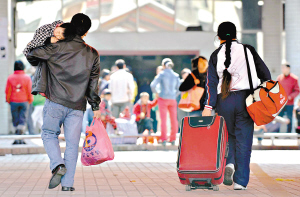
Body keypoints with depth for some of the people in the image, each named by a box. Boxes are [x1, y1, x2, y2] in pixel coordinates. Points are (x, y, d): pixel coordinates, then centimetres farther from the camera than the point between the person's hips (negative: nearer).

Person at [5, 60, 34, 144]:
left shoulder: (10, 78, -2)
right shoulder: (27, 78, -4)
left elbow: (7, 91, 0)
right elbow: (29, 91, -3)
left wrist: (8, 100, 14)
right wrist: (30, 100, 12)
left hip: (14, 102, 1)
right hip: (24, 102, -1)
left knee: (15, 120, 9)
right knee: (22, 119, 0)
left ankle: (17, 139, 11)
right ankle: (20, 138, -15)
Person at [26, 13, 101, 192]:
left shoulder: (59, 47, -4)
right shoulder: (93, 54, 6)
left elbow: (32, 56, 1)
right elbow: (93, 83, 9)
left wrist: (39, 63, 24)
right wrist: (96, 106, 17)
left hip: (56, 102, -2)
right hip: (77, 106, 2)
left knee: (49, 134, 15)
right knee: (72, 143, 6)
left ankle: (58, 165, -8)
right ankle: (68, 183, 4)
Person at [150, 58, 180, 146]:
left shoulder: (162, 74, -7)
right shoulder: (176, 75, 4)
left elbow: (153, 85, -13)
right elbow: (179, 88, 9)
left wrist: (156, 93, 1)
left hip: (163, 99, -3)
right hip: (172, 99, 3)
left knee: (163, 119, 0)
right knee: (174, 119, 9)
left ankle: (164, 139, -4)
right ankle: (173, 139, 11)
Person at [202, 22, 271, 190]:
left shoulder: (216, 55, 5)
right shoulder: (248, 50, 5)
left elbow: (212, 82, -2)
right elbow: (265, 74, 5)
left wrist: (209, 106, -6)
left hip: (224, 100, 1)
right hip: (245, 99, -1)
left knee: (228, 135, 20)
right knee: (244, 140, 2)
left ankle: (230, 163, -7)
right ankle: (240, 181, -1)